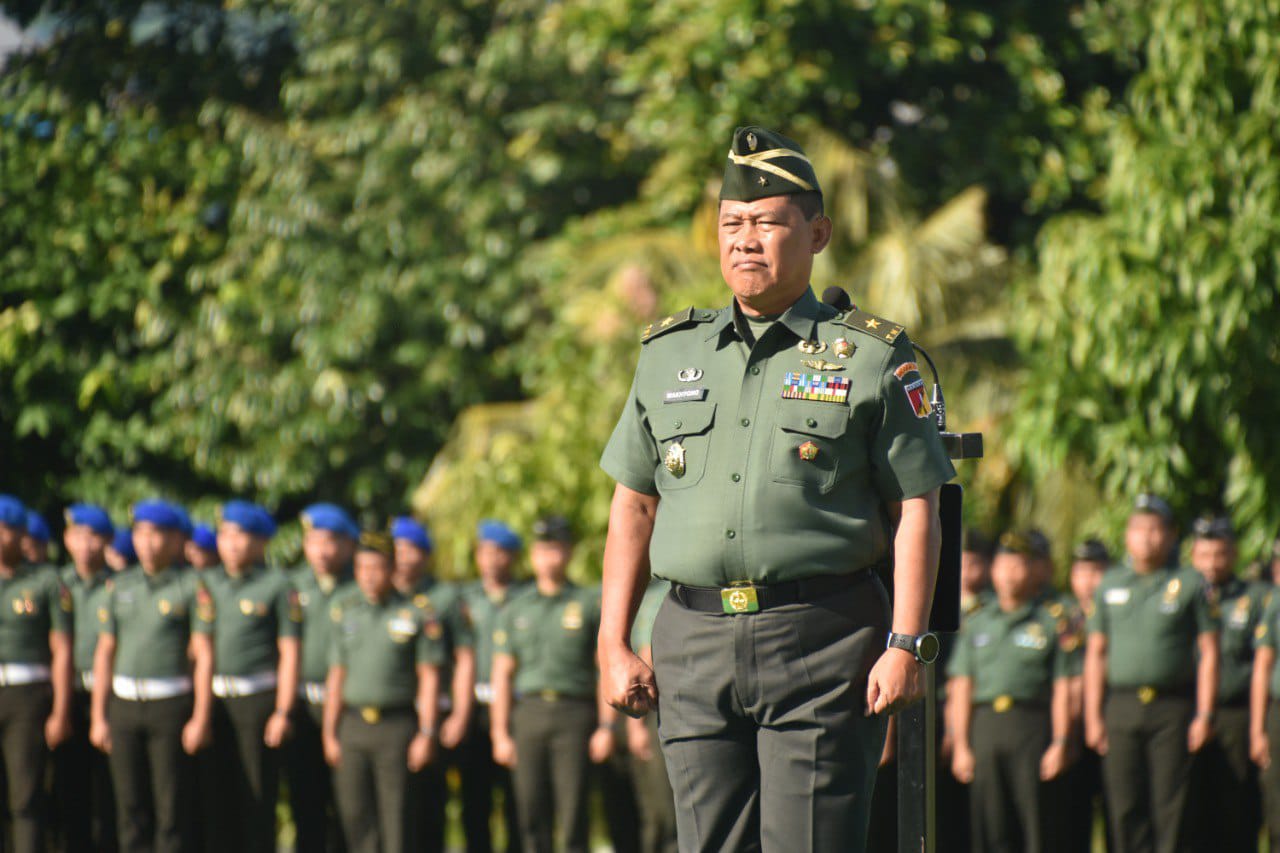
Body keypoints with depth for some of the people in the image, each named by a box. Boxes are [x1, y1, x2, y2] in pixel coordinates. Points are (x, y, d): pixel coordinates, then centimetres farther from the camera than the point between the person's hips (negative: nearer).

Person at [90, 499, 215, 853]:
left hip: (171, 705, -5)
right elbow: (105, 653, 14)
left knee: (173, 810, -4)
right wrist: (98, 717, 9)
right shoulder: (121, 587, 12)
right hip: (125, 705, 5)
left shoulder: (193, 587, -3)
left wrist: (201, 719, -13)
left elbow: (204, 655, -7)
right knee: (131, 809, 6)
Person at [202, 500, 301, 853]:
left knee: (257, 796, -2)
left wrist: (283, 713, -11)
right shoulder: (207, 582, 12)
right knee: (217, 794, 5)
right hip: (212, 701, 5)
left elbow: (289, 653, -5)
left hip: (257, 701, -5)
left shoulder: (278, 586, -3)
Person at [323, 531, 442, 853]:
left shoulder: (416, 615, -1)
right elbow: (336, 677, 14)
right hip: (354, 726, 4)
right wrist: (330, 733, 9)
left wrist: (426, 734, -8)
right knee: (355, 815, 3)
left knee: (396, 818, -5)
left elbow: (429, 680, -2)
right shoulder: (346, 612, 11)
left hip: (396, 728, -4)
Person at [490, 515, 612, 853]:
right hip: (528, 714, 3)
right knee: (532, 813, 1)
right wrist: (500, 734, 5)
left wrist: (607, 726, -5)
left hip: (574, 714, -3)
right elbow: (502, 674, 13)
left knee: (573, 811, -7)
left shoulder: (590, 603, 6)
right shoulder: (515, 610, 15)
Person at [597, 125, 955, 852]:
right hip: (696, 645, 4)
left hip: (822, 636, -4)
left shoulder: (872, 357, 2)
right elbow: (634, 505, 16)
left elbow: (916, 510, -1)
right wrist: (614, 645, 9)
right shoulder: (670, 355, 14)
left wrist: (906, 645, -10)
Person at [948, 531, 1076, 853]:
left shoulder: (1053, 621, 5)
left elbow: (1063, 689, 0)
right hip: (986, 726, 3)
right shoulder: (976, 624, 16)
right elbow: (962, 687, 13)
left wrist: (1060, 743, -7)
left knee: (1036, 824, -5)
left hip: (1032, 723, -3)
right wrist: (961, 745, 6)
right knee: (989, 826, 2)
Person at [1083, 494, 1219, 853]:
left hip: (1173, 706, -3)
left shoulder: (1190, 584, 3)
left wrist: (1204, 715, -8)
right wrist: (1093, 716, 5)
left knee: (1170, 807, -3)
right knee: (1125, 808, 1)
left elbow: (1209, 652, 0)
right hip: (1121, 709, 3)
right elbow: (1096, 654, 12)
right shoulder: (1110, 585, 12)